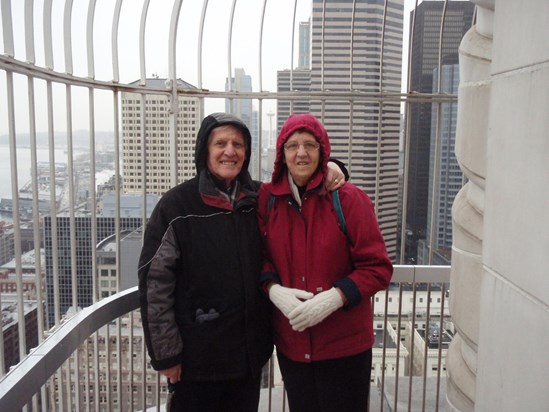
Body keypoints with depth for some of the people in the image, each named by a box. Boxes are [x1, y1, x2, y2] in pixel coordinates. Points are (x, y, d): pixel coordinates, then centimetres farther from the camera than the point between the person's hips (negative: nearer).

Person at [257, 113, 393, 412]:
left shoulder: (349, 199, -11)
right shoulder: (267, 198, -1)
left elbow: (378, 268, -10)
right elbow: (260, 256, 7)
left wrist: (335, 297, -22)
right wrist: (273, 289, -13)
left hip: (344, 345, -3)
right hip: (290, 342, 3)